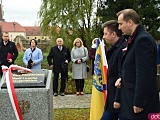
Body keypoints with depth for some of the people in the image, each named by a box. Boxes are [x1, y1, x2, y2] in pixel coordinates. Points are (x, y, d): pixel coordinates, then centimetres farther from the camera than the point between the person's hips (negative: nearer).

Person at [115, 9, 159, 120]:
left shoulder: (143, 39, -18)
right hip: (129, 98, 9)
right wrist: (123, 79, 6)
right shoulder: (134, 39, 12)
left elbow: (145, 74, -22)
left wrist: (138, 103, -21)